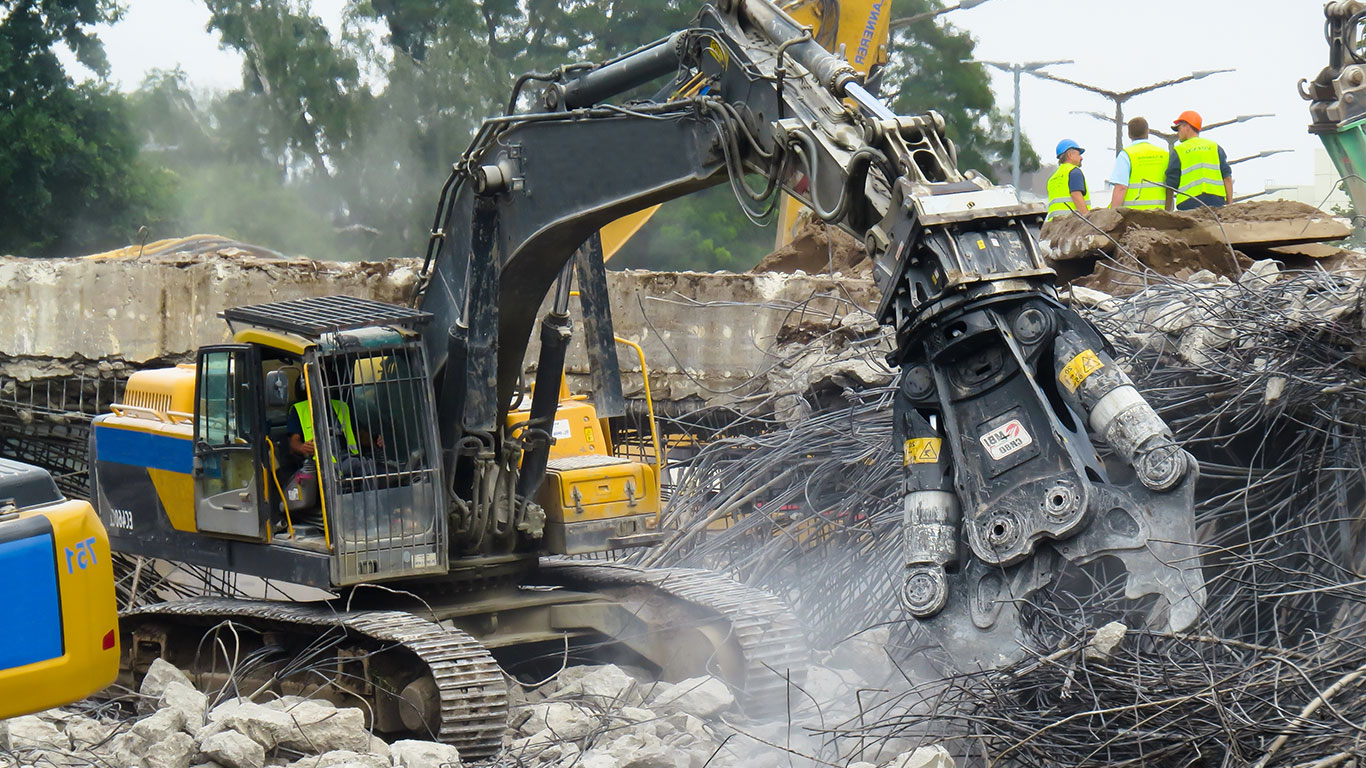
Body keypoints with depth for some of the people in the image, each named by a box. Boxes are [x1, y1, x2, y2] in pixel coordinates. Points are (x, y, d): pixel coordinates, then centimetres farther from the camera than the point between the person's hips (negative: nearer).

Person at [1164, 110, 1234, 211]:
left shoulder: (1178, 151, 8)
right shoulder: (1215, 147, 17)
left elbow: (1170, 186, 4)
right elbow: (1227, 177, 9)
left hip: (1190, 203, -3)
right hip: (1216, 202, 3)